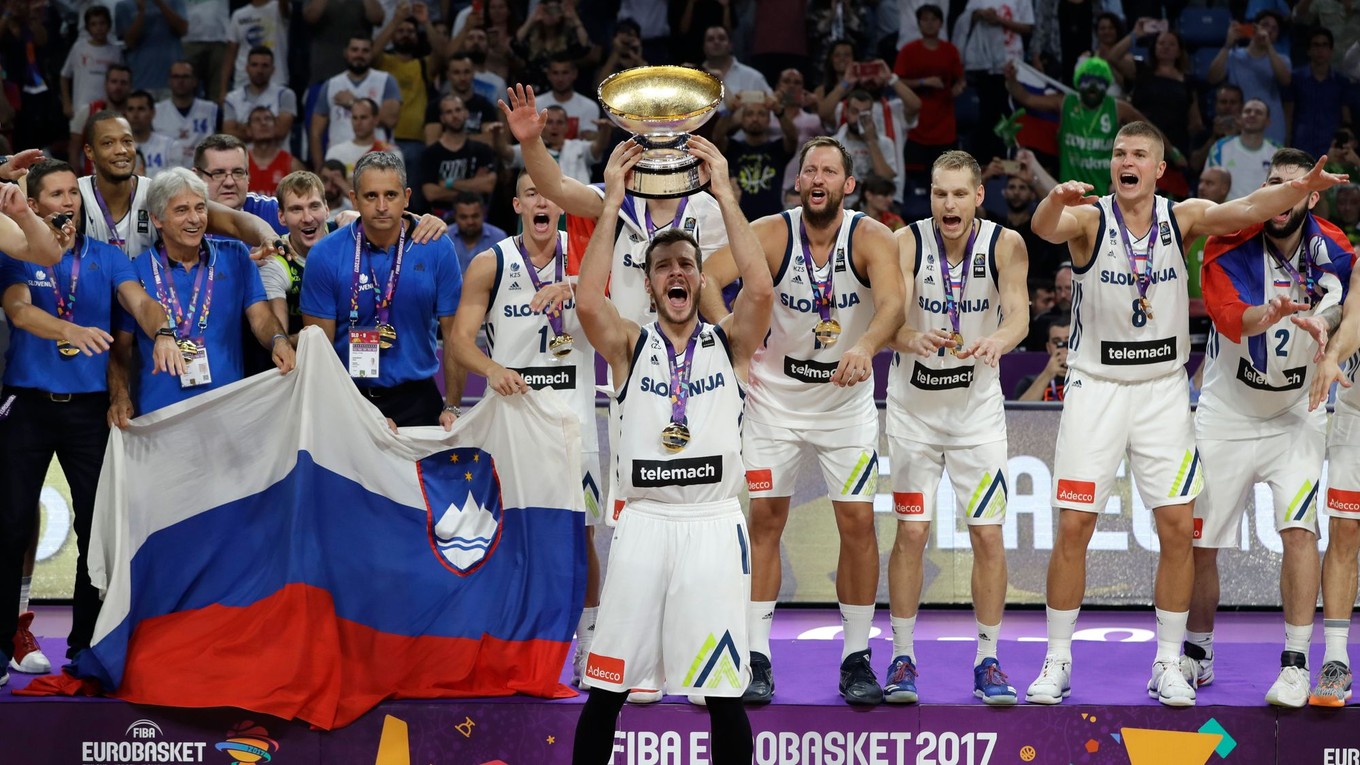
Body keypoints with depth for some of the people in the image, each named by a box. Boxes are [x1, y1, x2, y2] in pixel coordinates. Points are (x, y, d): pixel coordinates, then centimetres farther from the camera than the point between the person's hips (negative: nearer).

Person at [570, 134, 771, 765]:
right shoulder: (630, 347, 9)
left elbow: (761, 291, -12)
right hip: (644, 522, 1)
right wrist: (613, 200, -11)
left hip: (713, 524, -1)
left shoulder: (729, 343, 9)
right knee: (607, 689, 1)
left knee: (723, 693, 0)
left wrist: (724, 194, -12)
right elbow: (587, 302, -11)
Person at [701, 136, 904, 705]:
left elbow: (892, 301, -35)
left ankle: (857, 658, 10)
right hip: (774, 395, 0)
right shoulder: (771, 234, -16)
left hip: (846, 396, 0)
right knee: (765, 518, -1)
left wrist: (866, 346, -54)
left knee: (857, 522, -1)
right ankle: (757, 659, 5)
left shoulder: (871, 239, -17)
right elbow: (707, 276, -29)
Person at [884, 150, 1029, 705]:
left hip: (978, 404, 1)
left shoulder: (1005, 245, -11)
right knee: (911, 531, -2)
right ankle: (902, 657, 10)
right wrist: (913, 338, -51)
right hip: (914, 405, -1)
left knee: (988, 534, -2)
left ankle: (987, 661, 10)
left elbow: (1018, 314, -22)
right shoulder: (907, 242, -15)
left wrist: (999, 341, -45)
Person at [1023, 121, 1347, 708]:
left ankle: (1168, 664, 10)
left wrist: (1299, 189, -39)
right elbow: (1046, 229, -30)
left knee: (1177, 528, -1)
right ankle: (1057, 661, 8)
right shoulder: (1090, 219, -8)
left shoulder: (1182, 218, -2)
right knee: (1073, 527, -3)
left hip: (1163, 390, 2)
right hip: (1096, 388, -2)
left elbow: (1242, 210, -19)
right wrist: (1056, 200, -54)